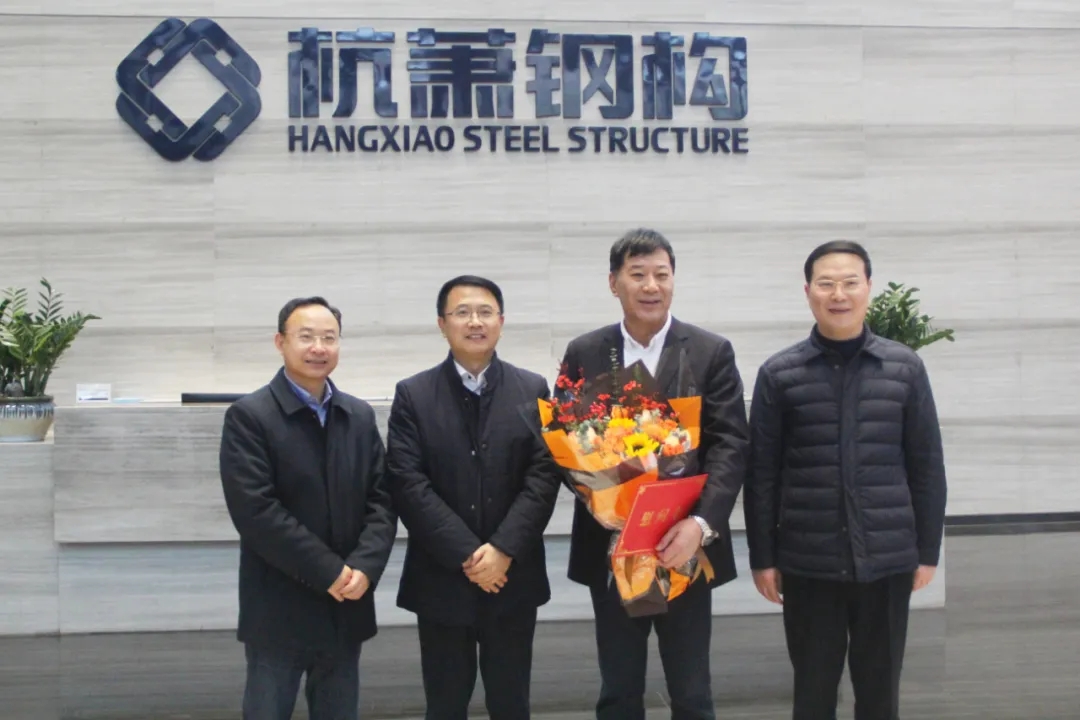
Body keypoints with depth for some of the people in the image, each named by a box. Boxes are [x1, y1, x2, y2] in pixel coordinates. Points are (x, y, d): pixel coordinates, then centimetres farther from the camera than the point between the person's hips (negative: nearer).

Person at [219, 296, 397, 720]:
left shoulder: (360, 417, 10)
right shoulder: (249, 416, -7)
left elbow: (382, 500, 5)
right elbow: (256, 511, -16)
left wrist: (364, 568, -12)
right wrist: (329, 572, -17)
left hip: (346, 609, 5)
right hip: (278, 612, -4)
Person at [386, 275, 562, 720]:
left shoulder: (533, 391, 4)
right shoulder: (413, 395, 0)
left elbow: (544, 476, -4)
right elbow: (409, 484, -9)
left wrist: (503, 550, -15)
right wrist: (466, 555, -16)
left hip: (513, 576, 1)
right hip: (441, 577, -1)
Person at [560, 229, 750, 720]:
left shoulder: (712, 352, -1)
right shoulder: (583, 354, 5)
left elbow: (730, 444, -7)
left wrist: (701, 524, -21)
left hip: (684, 547, -1)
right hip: (610, 552, 1)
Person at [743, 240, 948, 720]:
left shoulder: (905, 367, 2)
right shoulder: (778, 374, 0)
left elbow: (927, 466, 5)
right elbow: (762, 473, 1)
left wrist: (928, 550, 4)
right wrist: (762, 557, 0)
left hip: (887, 560, 1)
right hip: (808, 563, -1)